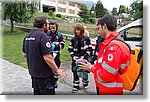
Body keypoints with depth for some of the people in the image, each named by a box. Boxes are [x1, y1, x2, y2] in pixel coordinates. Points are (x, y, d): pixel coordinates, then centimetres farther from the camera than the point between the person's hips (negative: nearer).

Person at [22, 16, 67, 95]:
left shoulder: (27, 36, 6)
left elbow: (25, 54, 15)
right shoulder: (42, 36, -20)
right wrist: (57, 70, -15)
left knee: (37, 92, 21)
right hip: (44, 74, -8)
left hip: (33, 72, 8)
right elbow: (47, 57, -25)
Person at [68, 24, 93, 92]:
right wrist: (73, 56, -6)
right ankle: (76, 86, 18)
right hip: (75, 59, 2)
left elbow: (89, 49, -4)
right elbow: (70, 49, 7)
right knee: (75, 72, 4)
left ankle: (85, 84, 33)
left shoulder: (86, 39, -6)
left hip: (84, 58, -2)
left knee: (85, 71, 9)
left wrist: (84, 56, -12)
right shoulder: (73, 39, 2)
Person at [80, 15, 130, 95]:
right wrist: (93, 66, 3)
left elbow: (106, 76, -25)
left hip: (109, 91, -9)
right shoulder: (110, 43, 9)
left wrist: (91, 68, -11)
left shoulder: (114, 46, -24)